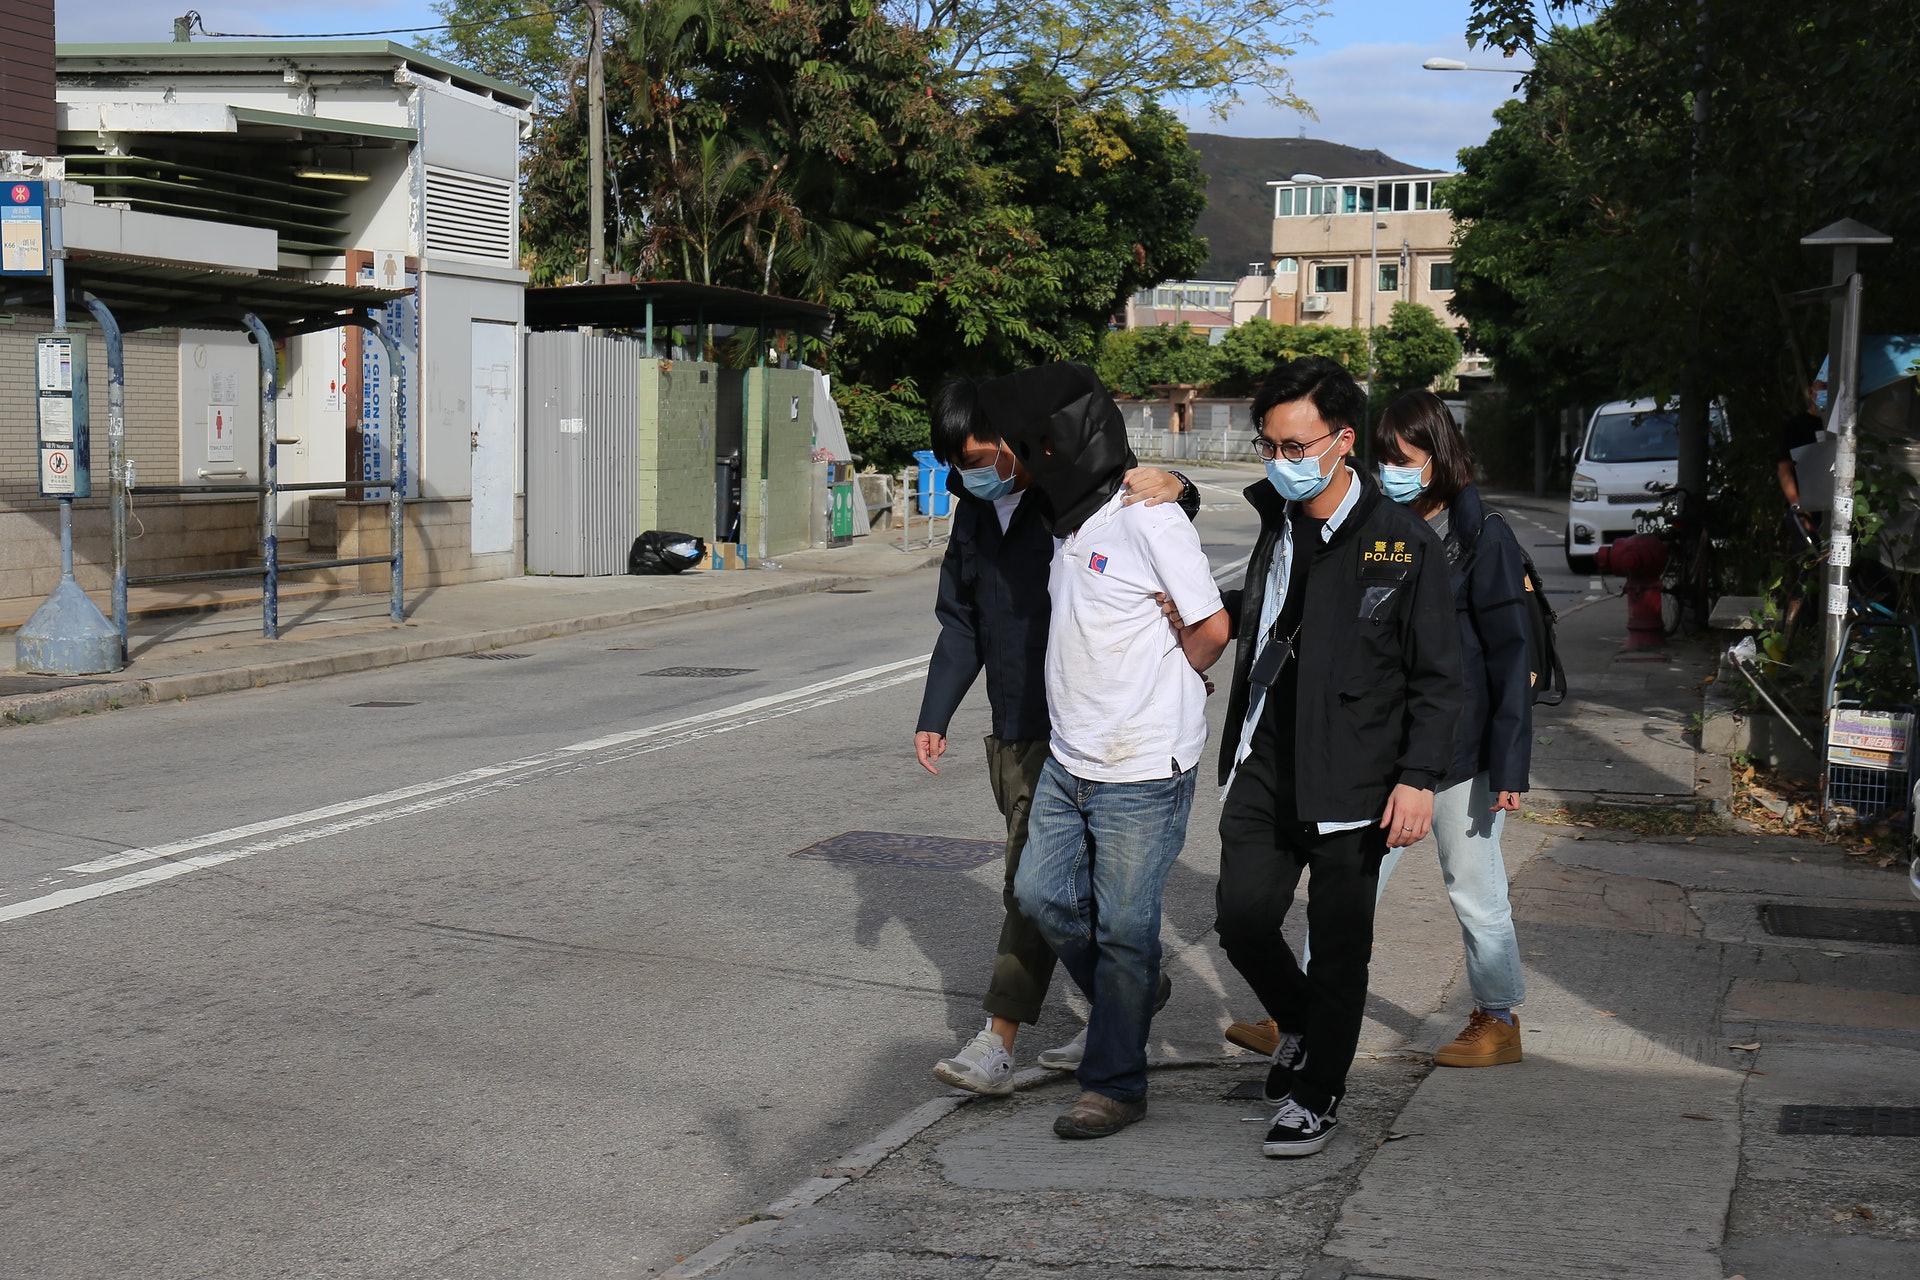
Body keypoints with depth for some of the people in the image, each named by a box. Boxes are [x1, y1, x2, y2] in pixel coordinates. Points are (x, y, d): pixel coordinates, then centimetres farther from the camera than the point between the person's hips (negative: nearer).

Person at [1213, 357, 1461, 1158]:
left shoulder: (1403, 543, -10)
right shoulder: (1275, 521, 7)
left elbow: (1438, 677, -7)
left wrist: (1419, 778, -14)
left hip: (1352, 777, -5)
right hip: (1265, 768, 5)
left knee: (1339, 945, 6)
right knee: (1243, 921, 1)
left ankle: (1317, 1097, 22)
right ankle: (1300, 1028, 31)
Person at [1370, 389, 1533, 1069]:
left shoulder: (1483, 538, -9)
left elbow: (1511, 656, -10)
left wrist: (1510, 762, -14)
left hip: (1456, 748, -5)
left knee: (1474, 889, 7)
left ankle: (1498, 1022, 22)